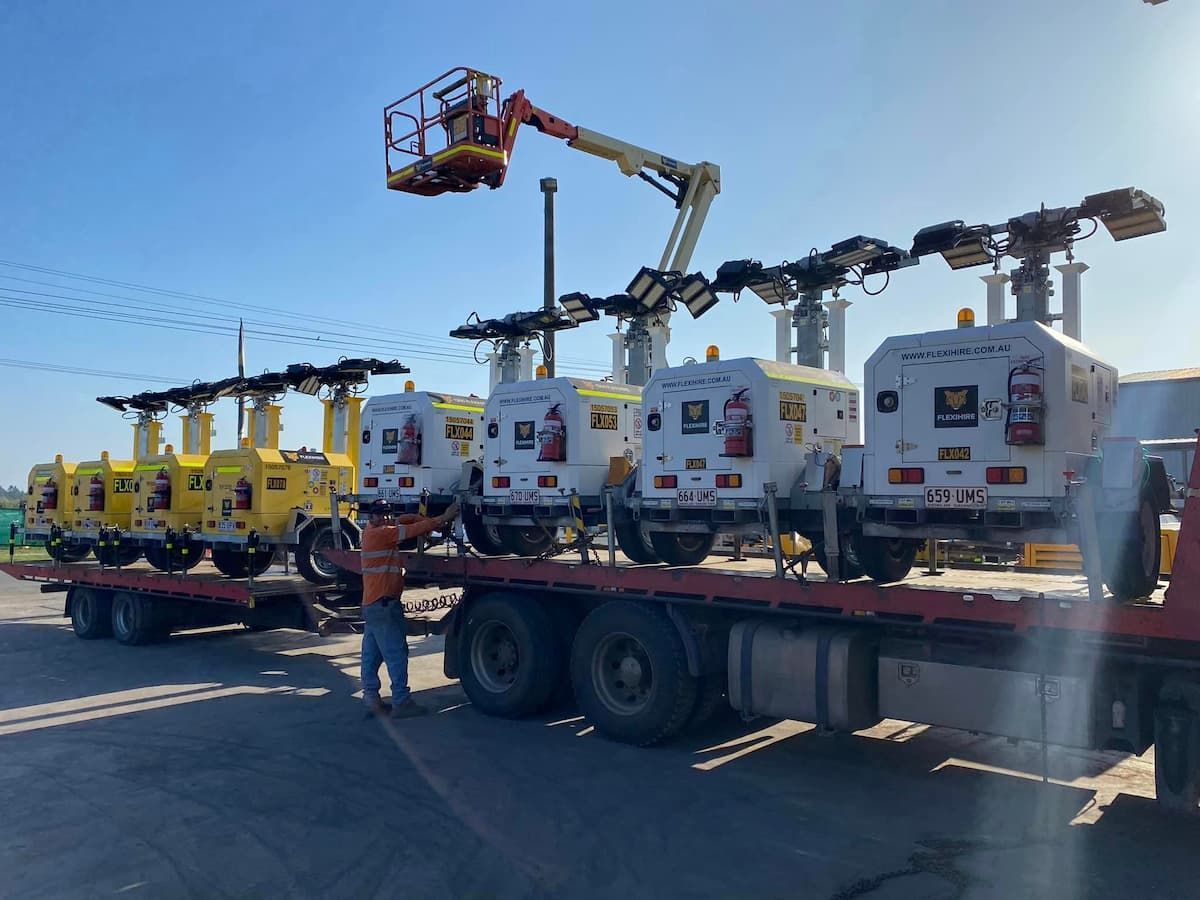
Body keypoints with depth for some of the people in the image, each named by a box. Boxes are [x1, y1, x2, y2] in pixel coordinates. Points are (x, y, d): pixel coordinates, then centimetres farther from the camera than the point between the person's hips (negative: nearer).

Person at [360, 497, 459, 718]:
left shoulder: (373, 531, 12)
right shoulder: (378, 533, -13)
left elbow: (405, 520, 13)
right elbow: (411, 530, -15)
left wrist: (431, 521, -1)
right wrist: (442, 519, -12)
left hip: (371, 606, 10)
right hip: (384, 605, -10)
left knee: (372, 655, 11)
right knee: (396, 654, -7)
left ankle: (371, 699, 16)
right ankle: (401, 702, -6)